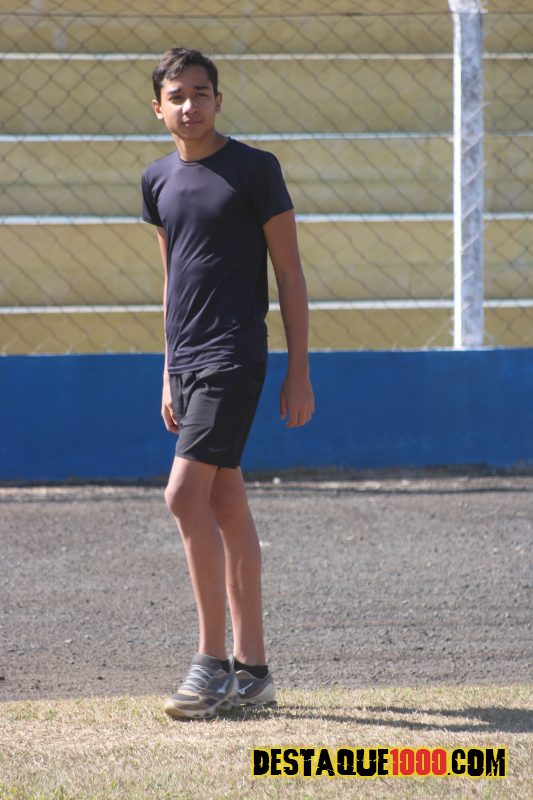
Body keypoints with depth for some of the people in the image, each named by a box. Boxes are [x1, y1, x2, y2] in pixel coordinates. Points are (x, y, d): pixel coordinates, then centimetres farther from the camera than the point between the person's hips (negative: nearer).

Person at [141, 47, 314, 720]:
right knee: (227, 507, 8)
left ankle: (212, 662, -11)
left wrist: (299, 371, -7)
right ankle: (251, 670, 12)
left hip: (234, 355, -7)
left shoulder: (255, 170, -5)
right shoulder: (157, 180, 13)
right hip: (186, 361, 7)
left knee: (186, 494, -17)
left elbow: (289, 272, -4)